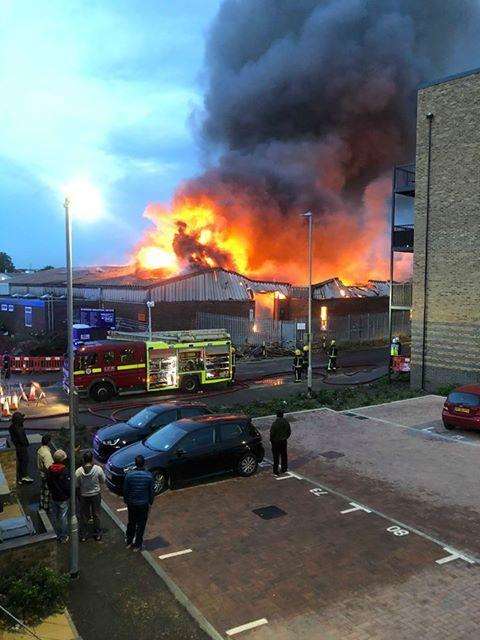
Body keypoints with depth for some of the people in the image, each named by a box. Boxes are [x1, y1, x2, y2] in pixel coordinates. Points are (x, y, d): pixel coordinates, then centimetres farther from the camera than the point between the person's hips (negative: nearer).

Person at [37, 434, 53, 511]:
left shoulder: (40, 450, -2)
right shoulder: (47, 453, -30)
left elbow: (38, 463, 9)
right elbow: (48, 467, -30)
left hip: (41, 473, 9)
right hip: (46, 475, -9)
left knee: (42, 489, 22)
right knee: (47, 491, 7)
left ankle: (42, 505, 37)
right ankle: (46, 508, 21)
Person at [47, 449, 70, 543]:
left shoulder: (50, 470, -4)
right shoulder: (64, 470, -24)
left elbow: (48, 483, 8)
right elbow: (68, 485, -21)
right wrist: (70, 494, -4)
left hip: (53, 497, 6)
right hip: (63, 498, -6)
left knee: (55, 516, 19)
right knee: (63, 517, 7)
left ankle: (58, 535, 33)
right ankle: (63, 537, 18)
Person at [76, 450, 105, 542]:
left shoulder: (78, 471, -19)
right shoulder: (98, 469, -20)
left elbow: (76, 485, -8)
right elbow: (103, 481, -6)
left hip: (84, 496, 0)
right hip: (96, 495, 0)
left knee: (84, 516, 17)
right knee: (96, 515, 17)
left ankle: (83, 536, 29)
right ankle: (97, 534, 29)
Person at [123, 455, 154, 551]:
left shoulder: (129, 475, -15)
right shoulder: (149, 475, -15)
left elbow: (125, 490, -5)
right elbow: (151, 491, -6)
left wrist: (126, 501, 11)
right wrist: (150, 502, 9)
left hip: (131, 503, 1)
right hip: (144, 504, -1)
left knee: (131, 523, 21)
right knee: (141, 524, 13)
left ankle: (129, 542, 34)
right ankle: (137, 545, 22)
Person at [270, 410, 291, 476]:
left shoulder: (275, 423, -22)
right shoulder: (286, 422, -7)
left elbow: (272, 433, -18)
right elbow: (289, 431, 3)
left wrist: (271, 439, 0)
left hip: (276, 442, -4)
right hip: (284, 441, 4)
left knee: (276, 456, 7)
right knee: (284, 455, 18)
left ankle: (276, 470, 12)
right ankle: (284, 469, 28)